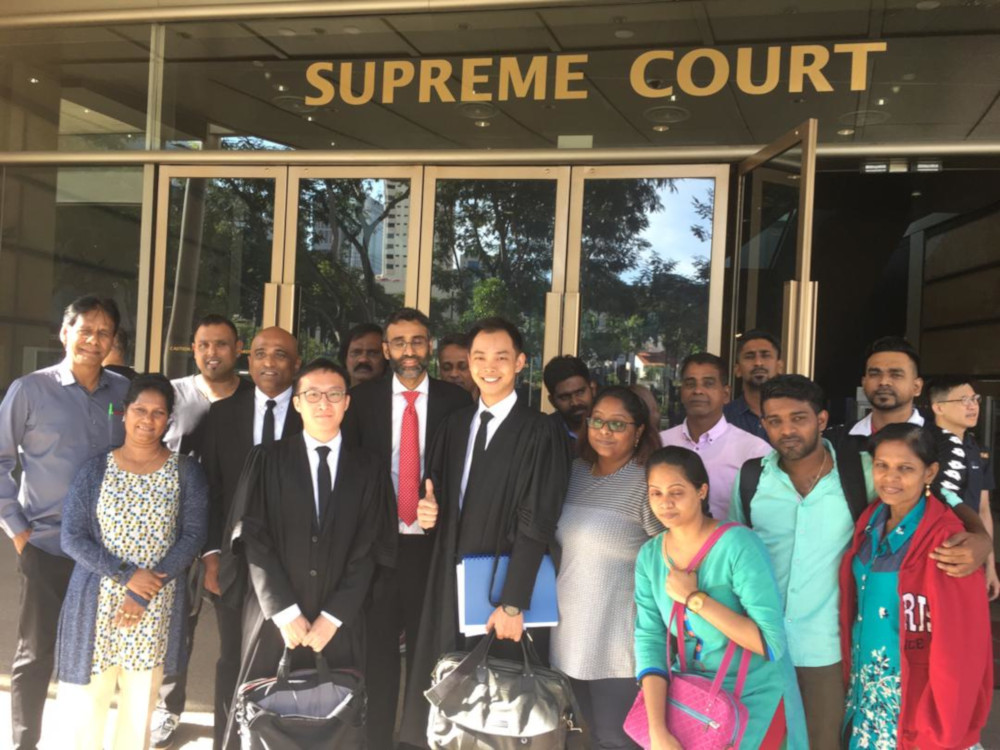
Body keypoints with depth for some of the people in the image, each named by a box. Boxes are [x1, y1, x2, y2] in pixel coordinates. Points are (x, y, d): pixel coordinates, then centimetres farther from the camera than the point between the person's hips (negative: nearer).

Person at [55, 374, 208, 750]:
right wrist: (127, 575, -15)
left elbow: (193, 536, -5)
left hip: (157, 604, 0)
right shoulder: (95, 470, 0)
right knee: (86, 696, 4)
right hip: (98, 600, 0)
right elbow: (72, 538, -3)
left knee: (141, 698, 10)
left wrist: (145, 593, -12)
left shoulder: (186, 472, -1)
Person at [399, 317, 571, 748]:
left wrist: (512, 602, -18)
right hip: (449, 577, 6)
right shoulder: (454, 425, 9)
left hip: (500, 582, -5)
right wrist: (428, 511, -6)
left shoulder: (539, 432, -11)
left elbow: (535, 525, -15)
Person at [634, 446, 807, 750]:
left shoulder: (738, 545, -19)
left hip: (754, 699, -4)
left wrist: (694, 598, -23)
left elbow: (773, 644, -22)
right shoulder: (649, 555, -3)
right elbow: (650, 639, -8)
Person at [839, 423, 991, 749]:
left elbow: (958, 643, -18)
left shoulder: (945, 539, -19)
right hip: (864, 684, 6)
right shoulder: (869, 521, 1)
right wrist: (853, 672, 5)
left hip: (914, 691, -6)